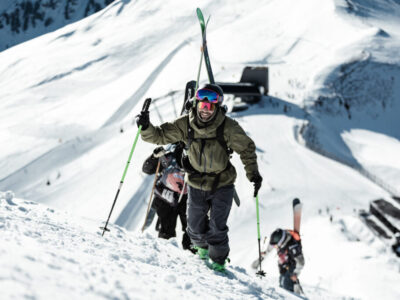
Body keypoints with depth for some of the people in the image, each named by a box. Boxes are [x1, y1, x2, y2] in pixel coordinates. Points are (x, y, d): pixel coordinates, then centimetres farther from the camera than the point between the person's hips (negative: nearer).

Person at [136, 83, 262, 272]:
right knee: (196, 226, 10)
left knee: (217, 227, -6)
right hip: (196, 183, 2)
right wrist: (146, 128, -27)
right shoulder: (185, 125, -13)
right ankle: (202, 247, 45)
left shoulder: (228, 127, -19)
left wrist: (253, 173, -11)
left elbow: (246, 148, -6)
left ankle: (218, 261, 19)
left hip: (222, 184, -2)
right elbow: (160, 136, -7)